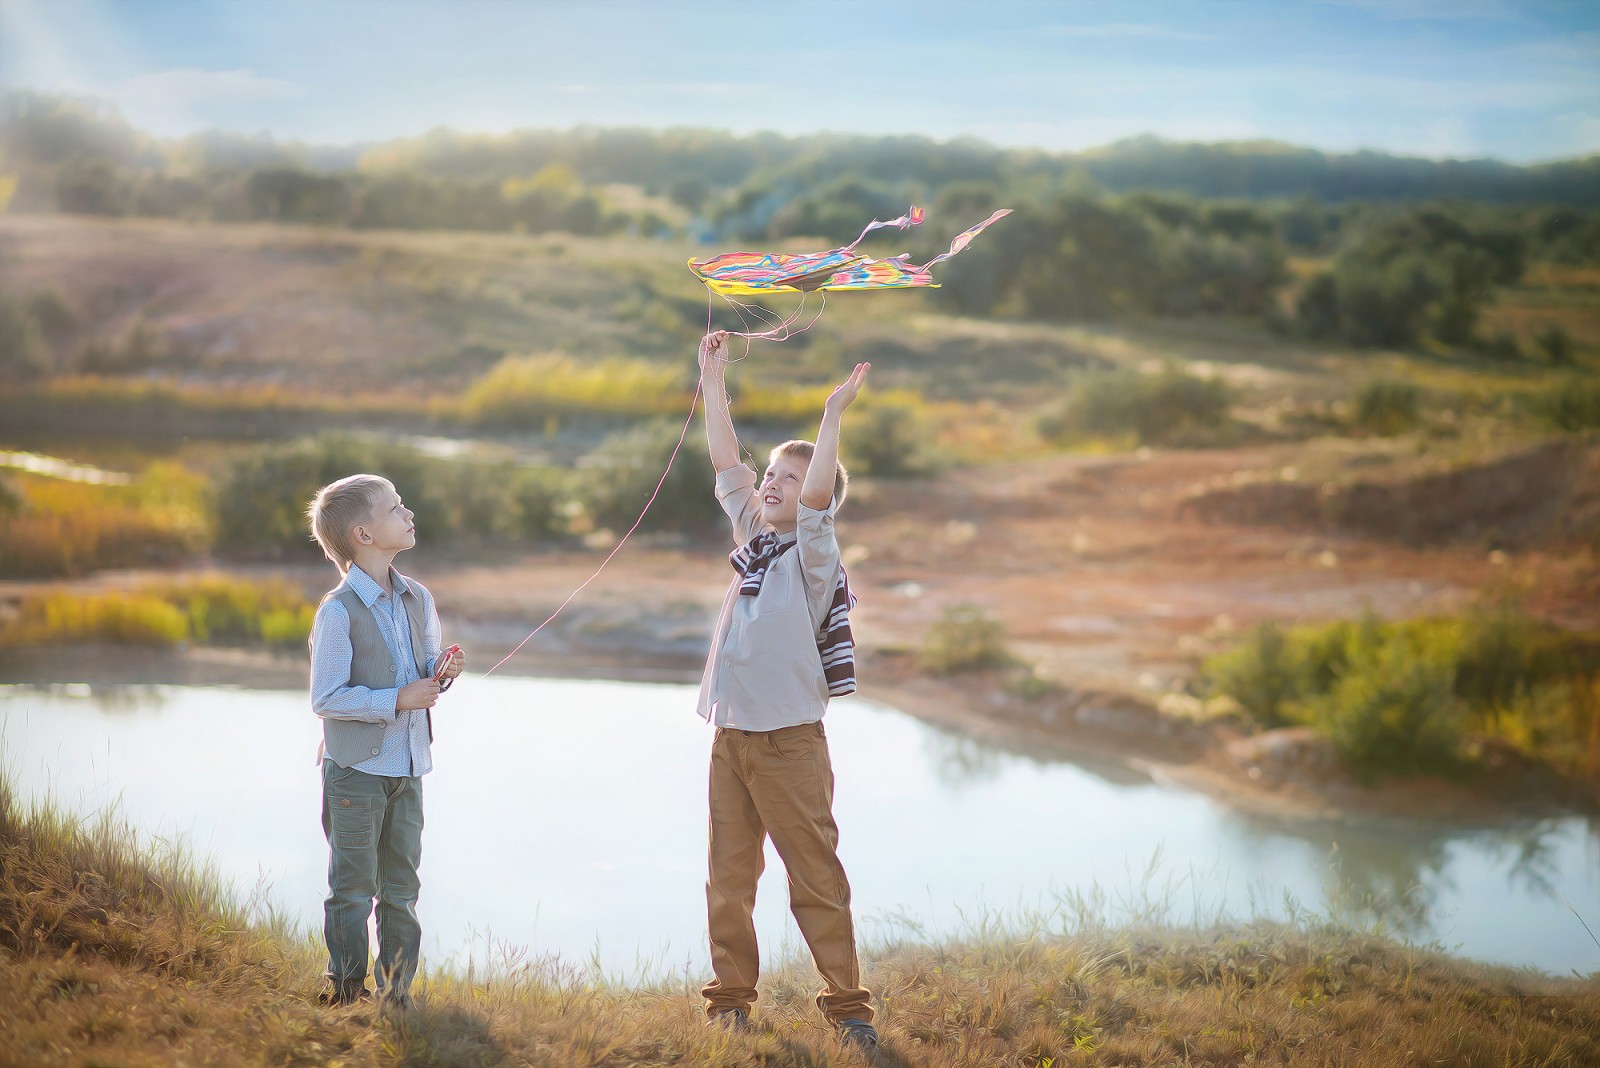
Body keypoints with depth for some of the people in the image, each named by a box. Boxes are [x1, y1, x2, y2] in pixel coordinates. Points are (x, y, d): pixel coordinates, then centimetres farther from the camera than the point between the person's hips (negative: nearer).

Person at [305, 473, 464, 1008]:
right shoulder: (338, 611, -16)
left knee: (402, 887, 12)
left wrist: (442, 671, -7)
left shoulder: (418, 599, 5)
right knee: (354, 888, 1)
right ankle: (346, 993, 12)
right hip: (356, 769, -6)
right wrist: (398, 699, -21)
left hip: (408, 769, 6)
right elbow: (326, 698, -17)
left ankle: (396, 993, 21)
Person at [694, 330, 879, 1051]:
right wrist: (713, 381, 12)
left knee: (816, 877, -3)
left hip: (789, 740, -6)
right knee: (728, 878, 9)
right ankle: (730, 998, 18)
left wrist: (833, 415, -25)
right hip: (730, 736, 6)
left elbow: (817, 494, -24)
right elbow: (725, 462, 13)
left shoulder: (813, 553, -6)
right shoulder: (753, 538, 11)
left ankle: (847, 1005, 3)